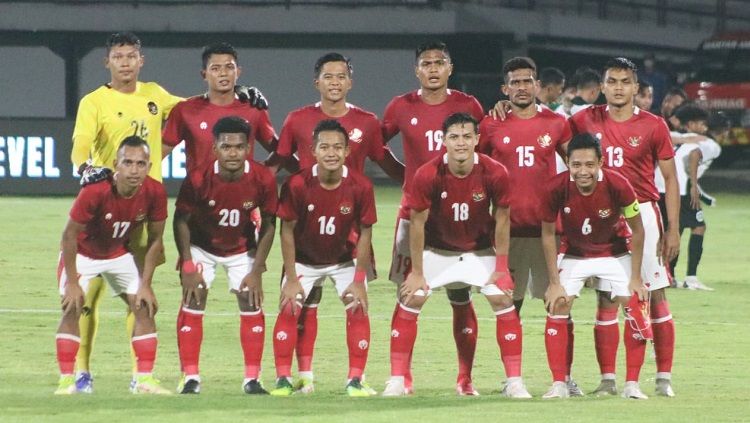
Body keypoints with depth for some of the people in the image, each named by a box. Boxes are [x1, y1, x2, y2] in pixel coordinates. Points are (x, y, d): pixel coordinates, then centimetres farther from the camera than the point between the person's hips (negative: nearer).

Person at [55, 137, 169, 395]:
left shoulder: (155, 193, -24)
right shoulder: (95, 192, -36)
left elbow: (155, 240, -9)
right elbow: (70, 235, -24)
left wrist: (145, 284, -10)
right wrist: (72, 283, -22)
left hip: (120, 254, 4)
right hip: (83, 253, -4)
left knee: (144, 308, -4)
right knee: (72, 310, -16)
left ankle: (145, 380, 0)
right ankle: (66, 380, -12)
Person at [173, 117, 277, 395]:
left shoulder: (263, 179, -25)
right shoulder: (199, 178, -29)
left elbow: (268, 225, -11)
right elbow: (181, 220, -15)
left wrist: (257, 271, -12)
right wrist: (188, 266, -18)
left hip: (242, 250, 1)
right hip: (201, 247, -1)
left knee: (251, 303, -6)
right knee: (193, 301, -11)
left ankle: (252, 379, 2)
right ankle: (190, 378, -6)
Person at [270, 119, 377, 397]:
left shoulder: (361, 186, -23)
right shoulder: (297, 185, -26)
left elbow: (364, 233, -12)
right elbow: (288, 231, -16)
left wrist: (359, 282, -12)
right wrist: (291, 279, -15)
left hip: (344, 259, 1)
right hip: (304, 260, -1)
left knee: (358, 309, -12)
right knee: (289, 309, -13)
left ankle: (355, 380, -3)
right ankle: (283, 379, -5)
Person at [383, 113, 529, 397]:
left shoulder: (495, 174, -23)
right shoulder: (427, 175, -25)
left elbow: (501, 221, -10)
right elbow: (417, 223, -15)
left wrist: (501, 268, -8)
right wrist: (417, 273, -11)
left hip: (480, 250, 0)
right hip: (436, 250, 0)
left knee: (503, 300, -10)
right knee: (410, 301, -10)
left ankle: (514, 382, -2)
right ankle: (397, 381, -1)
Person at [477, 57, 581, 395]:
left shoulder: (556, 124, 5)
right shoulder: (492, 126, 4)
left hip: (548, 225, 0)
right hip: (507, 226, 0)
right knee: (509, 306, 5)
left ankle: (565, 376, 4)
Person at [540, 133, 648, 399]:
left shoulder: (618, 185, -29)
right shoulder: (556, 188, -26)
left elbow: (637, 230, -14)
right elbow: (548, 235, -11)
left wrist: (636, 278, -12)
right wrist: (555, 283, -11)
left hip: (615, 254, 0)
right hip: (574, 255, 0)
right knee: (557, 307, -13)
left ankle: (632, 384, -2)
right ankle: (559, 384, -7)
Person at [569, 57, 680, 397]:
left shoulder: (653, 126, -1)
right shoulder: (587, 121, 4)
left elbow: (670, 178, 2)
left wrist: (672, 229, -4)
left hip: (643, 214, -2)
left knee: (656, 296, -1)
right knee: (606, 300, 1)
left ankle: (664, 378, 4)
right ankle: (607, 379, 4)